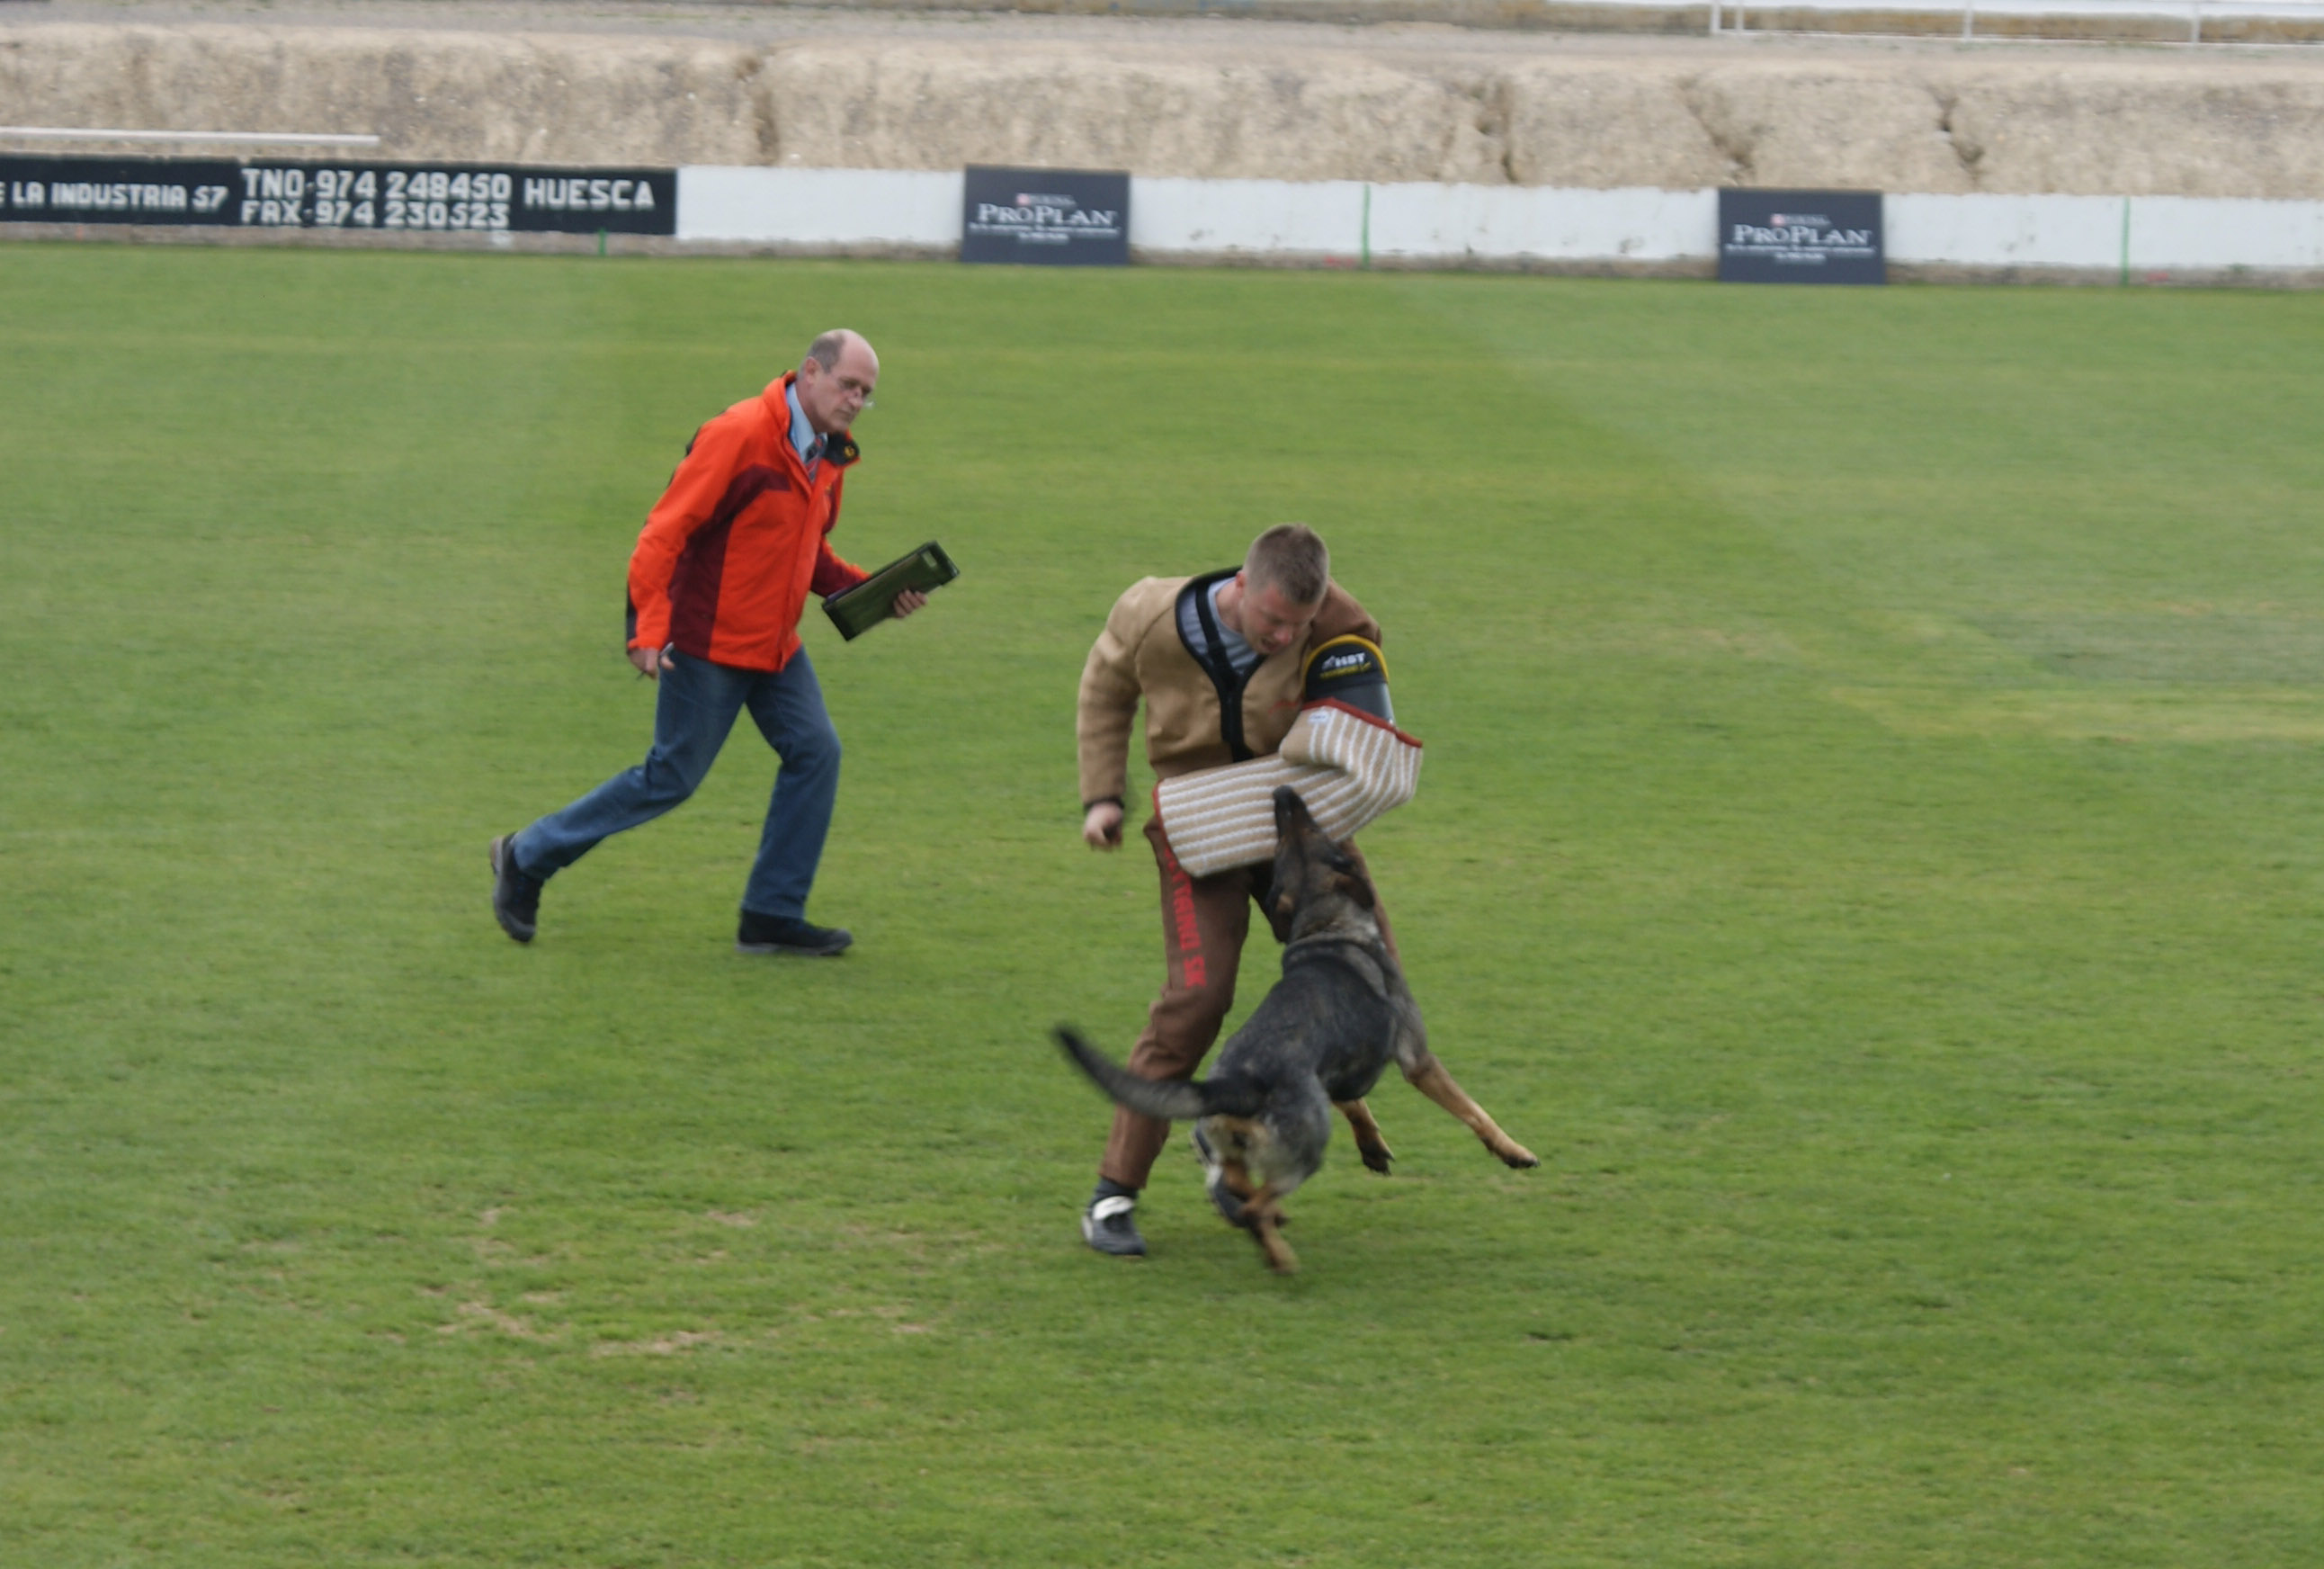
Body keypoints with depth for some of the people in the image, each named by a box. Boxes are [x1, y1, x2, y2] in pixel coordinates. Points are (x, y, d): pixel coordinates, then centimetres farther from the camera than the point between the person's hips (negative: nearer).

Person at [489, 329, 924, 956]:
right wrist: (649, 630, -29)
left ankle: (772, 917, 4)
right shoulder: (739, 436, -20)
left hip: (775, 645, 8)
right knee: (672, 777, -2)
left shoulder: (827, 458, 9)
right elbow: (664, 532, -22)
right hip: (708, 641, -8)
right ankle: (528, 858, 14)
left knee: (815, 752, -3)